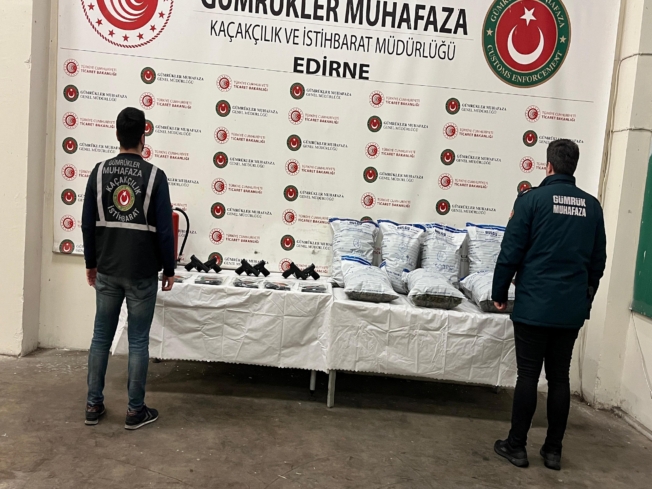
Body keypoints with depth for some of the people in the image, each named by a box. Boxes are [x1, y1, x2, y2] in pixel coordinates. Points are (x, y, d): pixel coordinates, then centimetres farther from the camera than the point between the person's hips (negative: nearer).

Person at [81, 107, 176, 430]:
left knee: (101, 337, 13)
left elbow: (88, 224, 5)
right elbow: (164, 229, -9)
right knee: (138, 341, 4)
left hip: (107, 270, 4)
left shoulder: (99, 172, 1)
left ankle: (94, 405, 23)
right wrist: (168, 269, 2)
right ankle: (135, 411, 13)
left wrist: (91, 263, 16)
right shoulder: (154, 176, -9)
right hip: (142, 273, -3)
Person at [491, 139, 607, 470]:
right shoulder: (592, 206, 7)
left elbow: (510, 253, -8)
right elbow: (598, 261, 13)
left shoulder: (532, 198, -7)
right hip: (572, 308, 4)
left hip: (534, 304, -4)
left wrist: (499, 294, 3)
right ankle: (553, 450, 20)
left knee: (528, 376, 3)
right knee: (560, 377, 11)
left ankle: (516, 446, 12)